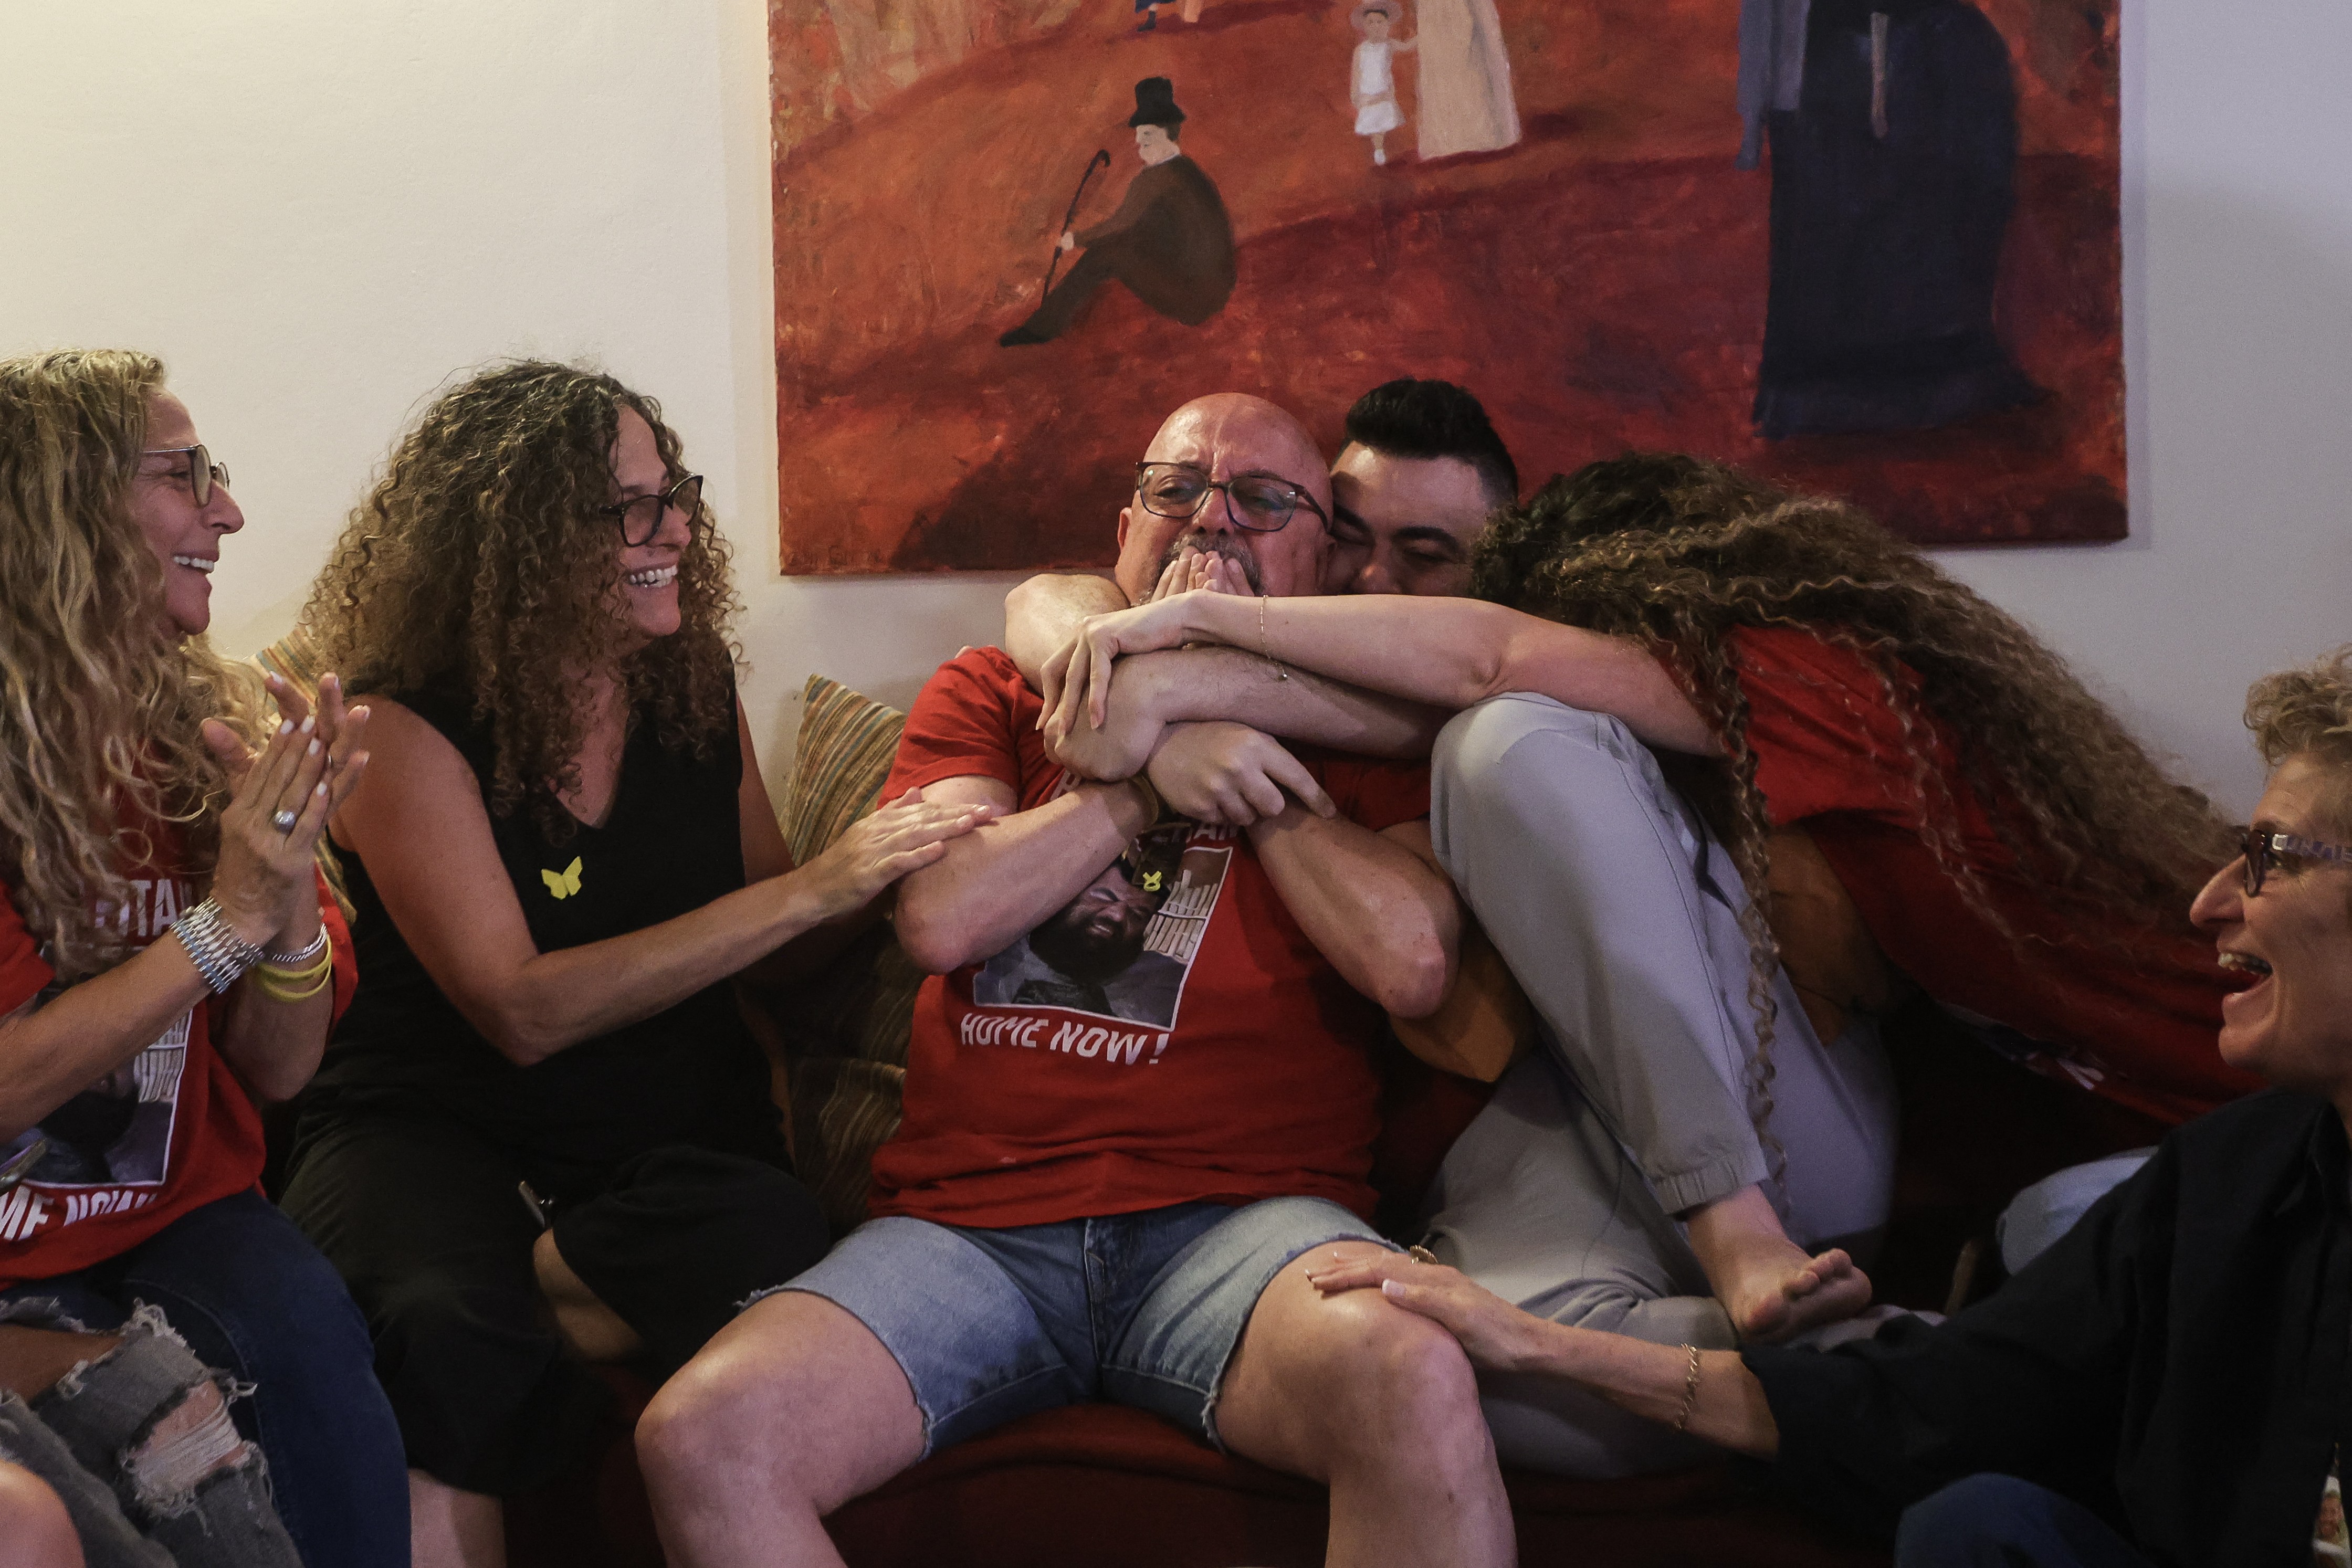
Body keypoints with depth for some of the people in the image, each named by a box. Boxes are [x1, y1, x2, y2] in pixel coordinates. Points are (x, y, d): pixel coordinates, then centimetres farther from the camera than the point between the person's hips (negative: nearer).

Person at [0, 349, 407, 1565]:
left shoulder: (210, 735, 4)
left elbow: (278, 1072, 4)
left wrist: (290, 896, -14)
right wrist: (224, 921, -18)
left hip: (174, 1222, 4)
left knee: (303, 1326, -24)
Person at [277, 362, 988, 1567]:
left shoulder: (694, 680, 6)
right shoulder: (405, 716, -9)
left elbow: (762, 956, 14)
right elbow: (521, 1011, -18)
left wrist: (890, 858, -7)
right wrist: (814, 886, -20)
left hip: (675, 1126, 5)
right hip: (436, 1124, -5)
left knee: (773, 1250, -31)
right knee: (439, 1342, -38)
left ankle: (505, 1303, -12)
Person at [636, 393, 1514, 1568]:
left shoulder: (1354, 733, 15)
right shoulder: (989, 694, 20)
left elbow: (1413, 965, -4)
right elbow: (940, 918, 1)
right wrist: (1157, 767, 2)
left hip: (1239, 1215, -1)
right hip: (969, 1225, 2)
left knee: (1417, 1387, -36)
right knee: (700, 1436, -24)